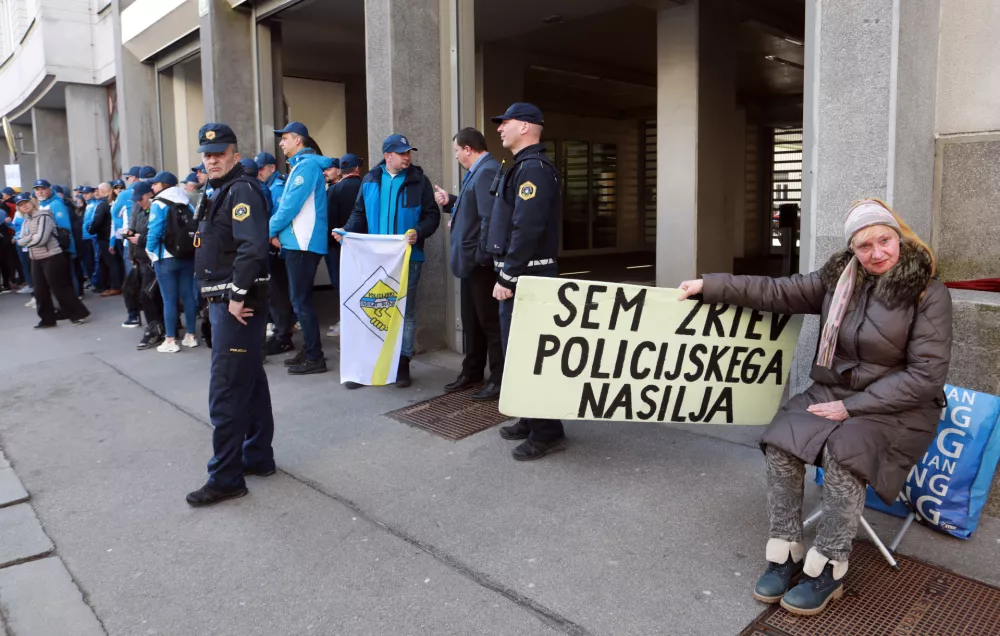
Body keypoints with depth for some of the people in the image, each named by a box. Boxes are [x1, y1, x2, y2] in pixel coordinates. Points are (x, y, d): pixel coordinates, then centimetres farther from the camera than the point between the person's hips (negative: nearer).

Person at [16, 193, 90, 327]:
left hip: (52, 257, -8)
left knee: (60, 288, -6)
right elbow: (20, 240, 8)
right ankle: (47, 319, 17)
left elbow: (41, 239, -20)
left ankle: (79, 314, 2)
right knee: (40, 291, 9)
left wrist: (27, 239, -1)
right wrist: (32, 238, -11)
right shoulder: (26, 220, 13)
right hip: (36, 259, 8)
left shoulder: (43, 216, -12)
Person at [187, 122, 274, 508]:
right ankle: (258, 458, 27)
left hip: (237, 303, -10)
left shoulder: (241, 190, -13)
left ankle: (226, 478, 3)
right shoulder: (220, 192, 19)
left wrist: (237, 296, -22)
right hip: (224, 300, 10)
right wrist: (223, 296, 13)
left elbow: (252, 247, -26)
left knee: (226, 392, -6)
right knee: (250, 381, 16)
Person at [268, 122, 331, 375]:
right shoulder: (300, 166, 20)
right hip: (298, 242, 10)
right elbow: (287, 201, 19)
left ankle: (315, 358, -3)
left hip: (302, 243, -10)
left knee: (301, 300, -8)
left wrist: (272, 229, -7)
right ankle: (309, 351, 21)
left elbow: (292, 203, -18)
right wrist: (276, 229, 5)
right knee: (300, 298, 14)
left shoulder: (307, 165, -11)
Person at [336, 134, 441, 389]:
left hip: (407, 257, -2)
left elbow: (432, 215, -2)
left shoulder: (419, 181, 0)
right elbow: (360, 213, 12)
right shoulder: (370, 180, 8)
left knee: (406, 310, 6)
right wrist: (347, 231, -6)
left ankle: (403, 364, 16)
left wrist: (418, 232, -21)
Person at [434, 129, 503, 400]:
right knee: (472, 321, 18)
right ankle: (472, 372, 30)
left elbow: (490, 217, -27)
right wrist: (450, 201, 10)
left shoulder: (488, 171, -19)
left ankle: (499, 380, 10)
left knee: (490, 321, -1)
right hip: (470, 260, 10)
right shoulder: (478, 171, 14)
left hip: (481, 262, -10)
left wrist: (482, 255, -23)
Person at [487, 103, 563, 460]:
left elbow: (527, 229, -24)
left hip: (525, 276, -11)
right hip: (520, 274, 11)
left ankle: (547, 432, 2)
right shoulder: (526, 166, 18)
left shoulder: (533, 168, -15)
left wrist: (507, 277, -22)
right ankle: (531, 419, 27)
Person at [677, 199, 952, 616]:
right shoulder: (837, 279, 3)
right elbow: (777, 293, 4)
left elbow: (926, 375, -14)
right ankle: (786, 552, -7)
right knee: (780, 443, -21)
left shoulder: (928, 294, -11)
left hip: (898, 409, -4)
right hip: (832, 394, 5)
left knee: (843, 452, -33)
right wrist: (710, 286, -3)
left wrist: (852, 407, -19)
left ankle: (827, 569, -16)